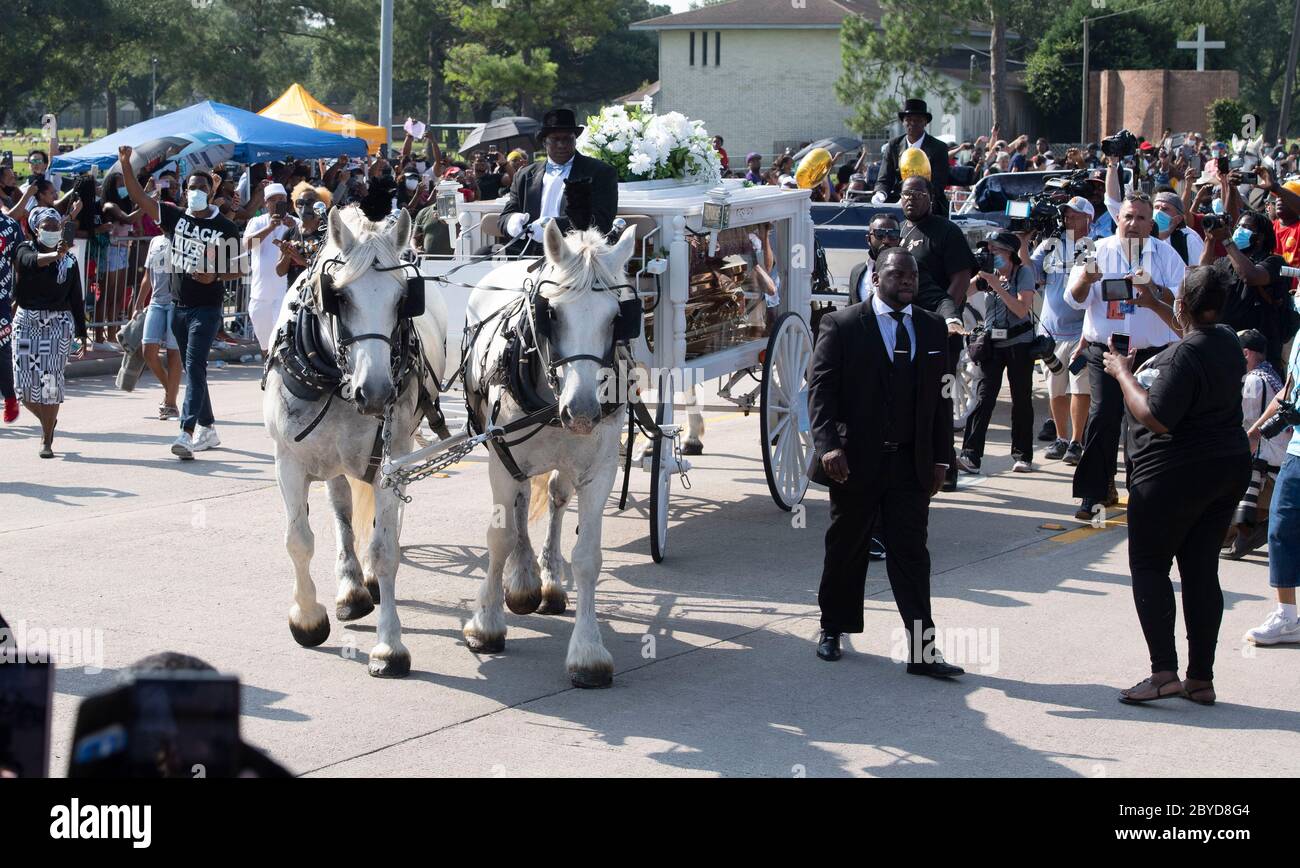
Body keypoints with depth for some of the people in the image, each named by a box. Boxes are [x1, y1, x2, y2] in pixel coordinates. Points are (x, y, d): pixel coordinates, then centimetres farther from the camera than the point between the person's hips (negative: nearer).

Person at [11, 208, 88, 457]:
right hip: (27, 322, 1)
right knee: (25, 385, 0)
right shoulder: (25, 250, 1)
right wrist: (56, 255, -44)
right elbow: (32, 261, -25)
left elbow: (77, 300, 8)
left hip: (59, 324, -1)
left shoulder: (69, 260, 4)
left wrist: (82, 335, 6)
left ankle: (47, 440, 2)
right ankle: (48, 421, 30)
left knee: (50, 383, -10)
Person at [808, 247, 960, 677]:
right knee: (846, 549, 11)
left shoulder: (932, 328, 9)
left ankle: (922, 650, -5)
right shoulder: (842, 325, -4)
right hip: (855, 460, -2)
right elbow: (821, 388, -8)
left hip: (911, 463, 3)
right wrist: (828, 445, -20)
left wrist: (941, 457, 6)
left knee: (911, 553, -2)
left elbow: (940, 396, 11)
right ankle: (832, 629, 29)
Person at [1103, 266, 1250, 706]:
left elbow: (1157, 419, -24)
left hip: (1174, 475, -8)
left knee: (1149, 567, 0)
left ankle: (1163, 672, -10)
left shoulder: (1184, 356, -21)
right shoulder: (1228, 342, 7)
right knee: (1202, 571, 10)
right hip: (1228, 467, 8)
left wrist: (1124, 374, -13)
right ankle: (1201, 678, 10)